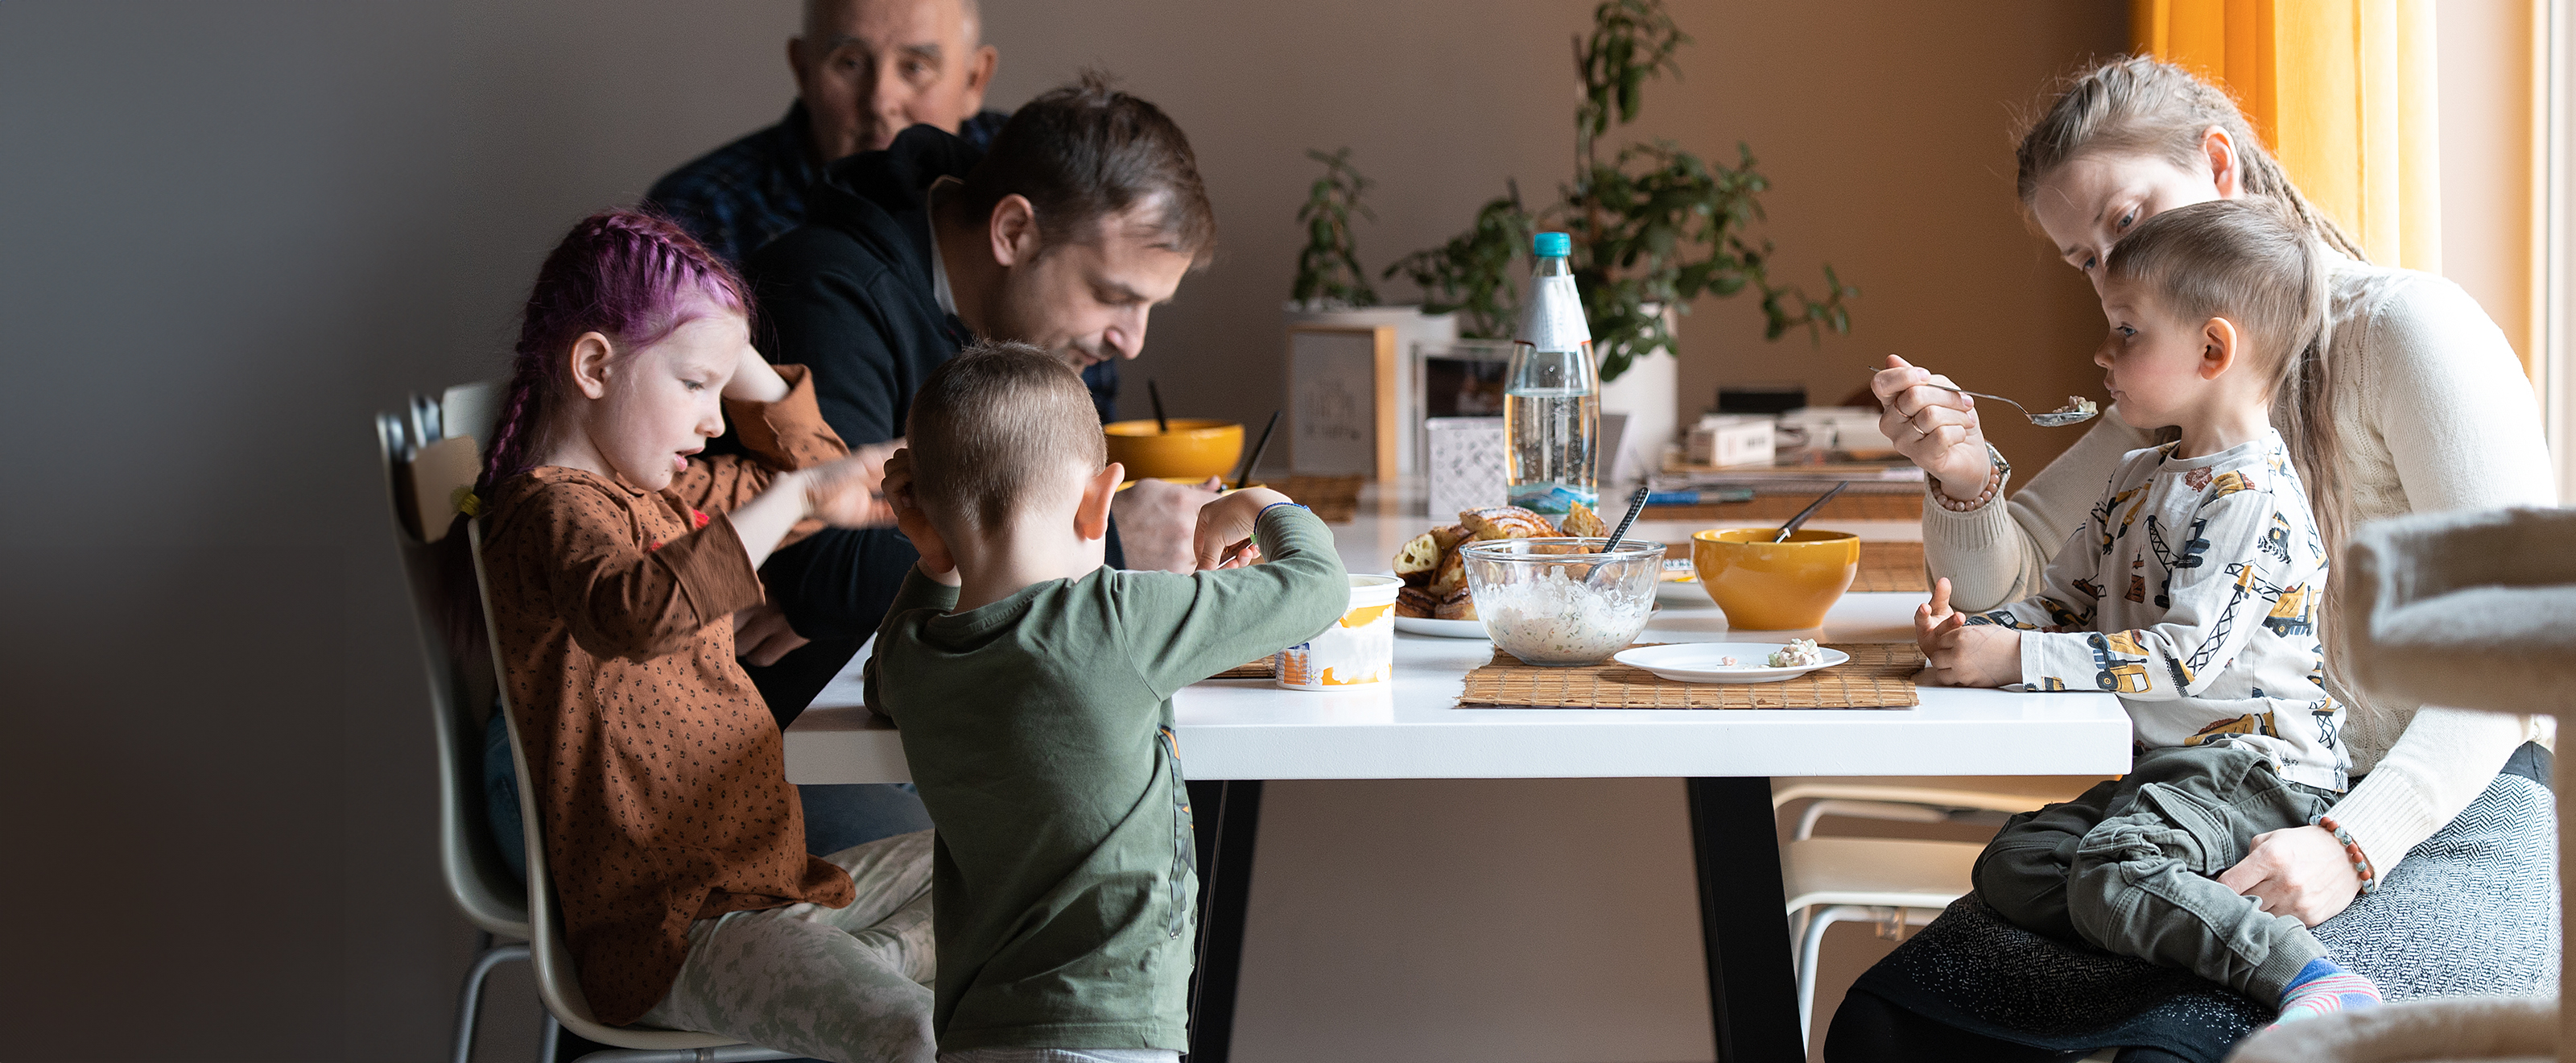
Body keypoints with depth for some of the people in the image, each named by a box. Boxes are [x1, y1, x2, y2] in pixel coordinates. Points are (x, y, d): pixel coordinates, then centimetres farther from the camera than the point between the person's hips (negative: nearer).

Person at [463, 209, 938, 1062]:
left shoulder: (667, 496, 15)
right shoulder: (552, 513, -16)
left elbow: (807, 464, 29)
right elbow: (640, 612, -39)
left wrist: (731, 354, 15)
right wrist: (794, 497, -38)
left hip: (761, 878, 10)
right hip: (670, 930, -10)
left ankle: (875, 961, 2)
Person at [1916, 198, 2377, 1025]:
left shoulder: (2251, 497, -15)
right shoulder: (2138, 481, 17)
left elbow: (2188, 656, -23)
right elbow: (2064, 604, 20)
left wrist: (2017, 659, -23)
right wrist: (1973, 632, -2)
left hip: (2257, 765, -10)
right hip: (2160, 767, 10)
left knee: (2111, 871, -33)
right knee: (2011, 866, -9)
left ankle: (2311, 980, -35)